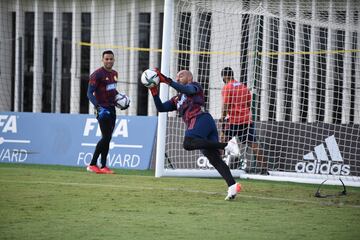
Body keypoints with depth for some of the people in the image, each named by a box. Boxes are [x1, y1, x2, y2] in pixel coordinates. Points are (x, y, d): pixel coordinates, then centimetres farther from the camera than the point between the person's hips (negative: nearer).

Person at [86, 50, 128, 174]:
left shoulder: (114, 73, 13)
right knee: (106, 137, -13)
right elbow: (90, 93, -17)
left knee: (108, 138, 8)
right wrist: (97, 106, -30)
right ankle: (92, 164, -7)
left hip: (112, 109, 8)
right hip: (103, 110, -8)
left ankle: (103, 166, 11)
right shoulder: (97, 74, -12)